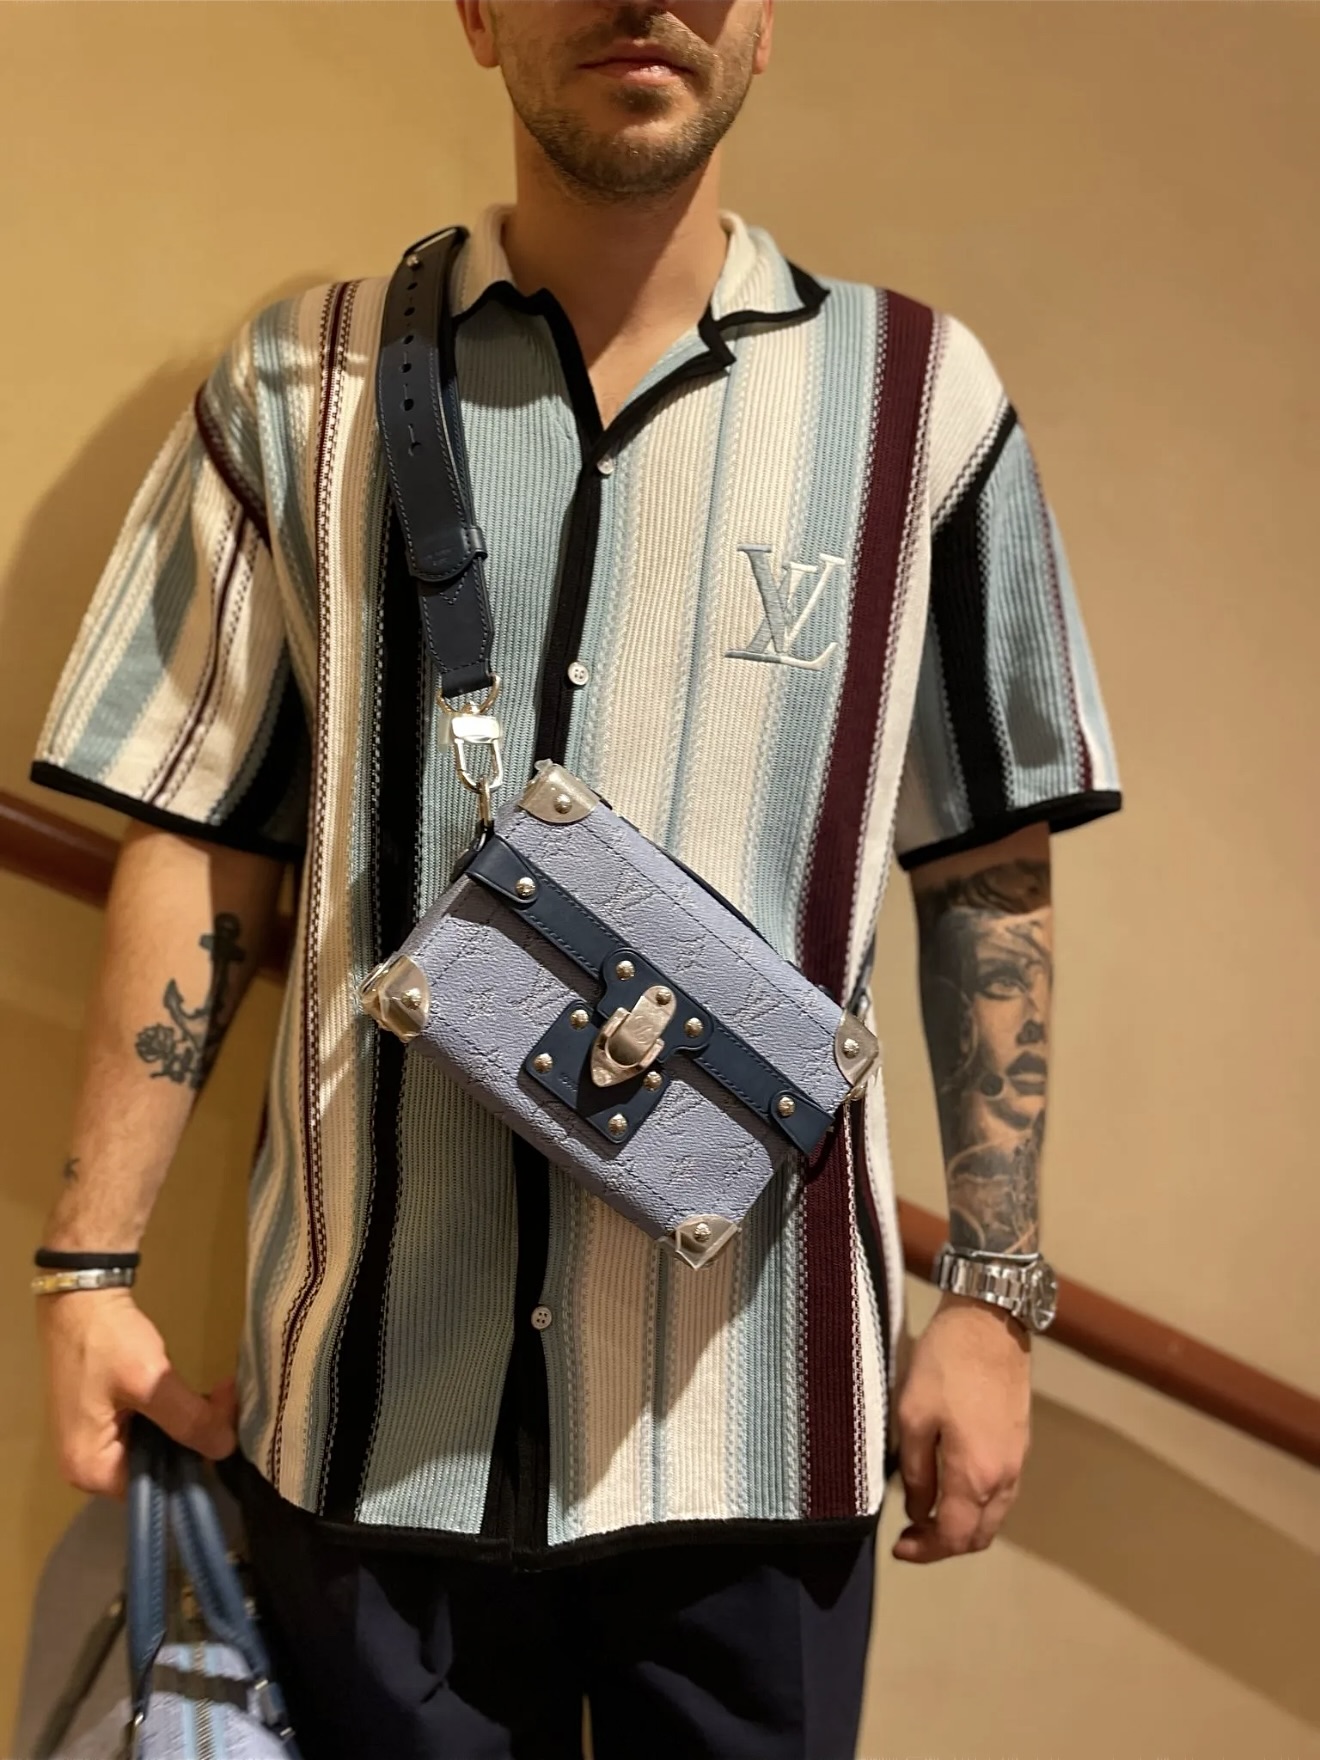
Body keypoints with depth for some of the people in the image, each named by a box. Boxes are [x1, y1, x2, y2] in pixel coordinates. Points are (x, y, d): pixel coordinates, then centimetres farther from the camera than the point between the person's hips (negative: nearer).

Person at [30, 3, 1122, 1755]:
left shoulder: (919, 396, 1)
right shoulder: (302, 388, 3)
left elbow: (991, 878, 4)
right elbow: (199, 849, 4)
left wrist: (993, 1298, 1)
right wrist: (91, 1267, 0)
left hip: (757, 1407, 0)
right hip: (369, 1405, 1)